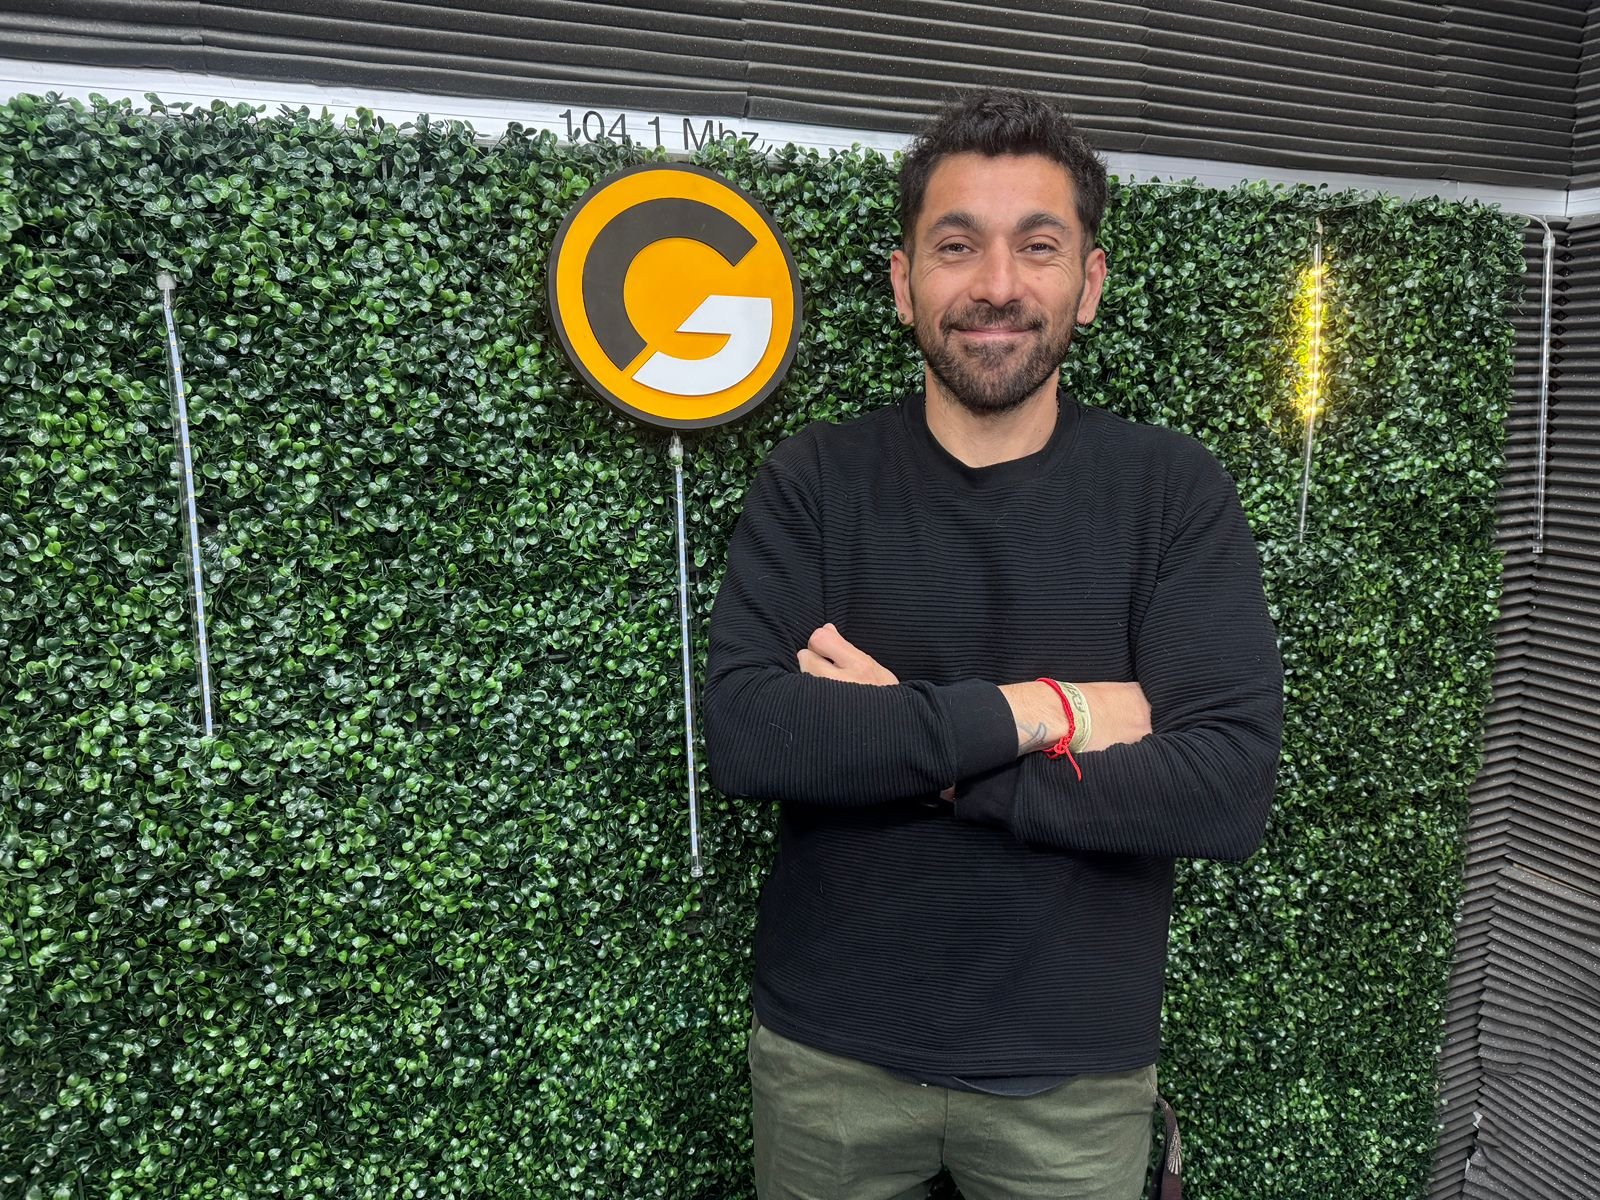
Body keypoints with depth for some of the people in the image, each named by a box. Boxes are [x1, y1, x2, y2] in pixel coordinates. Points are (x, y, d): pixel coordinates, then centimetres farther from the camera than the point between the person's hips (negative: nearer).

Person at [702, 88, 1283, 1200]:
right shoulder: (815, 481, -7)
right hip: (828, 1053, 1)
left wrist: (881, 746, -21)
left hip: (1078, 1069, 0)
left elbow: (1230, 791, -18)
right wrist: (1042, 712, -22)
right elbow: (743, 735, -19)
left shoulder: (1175, 491, -8)